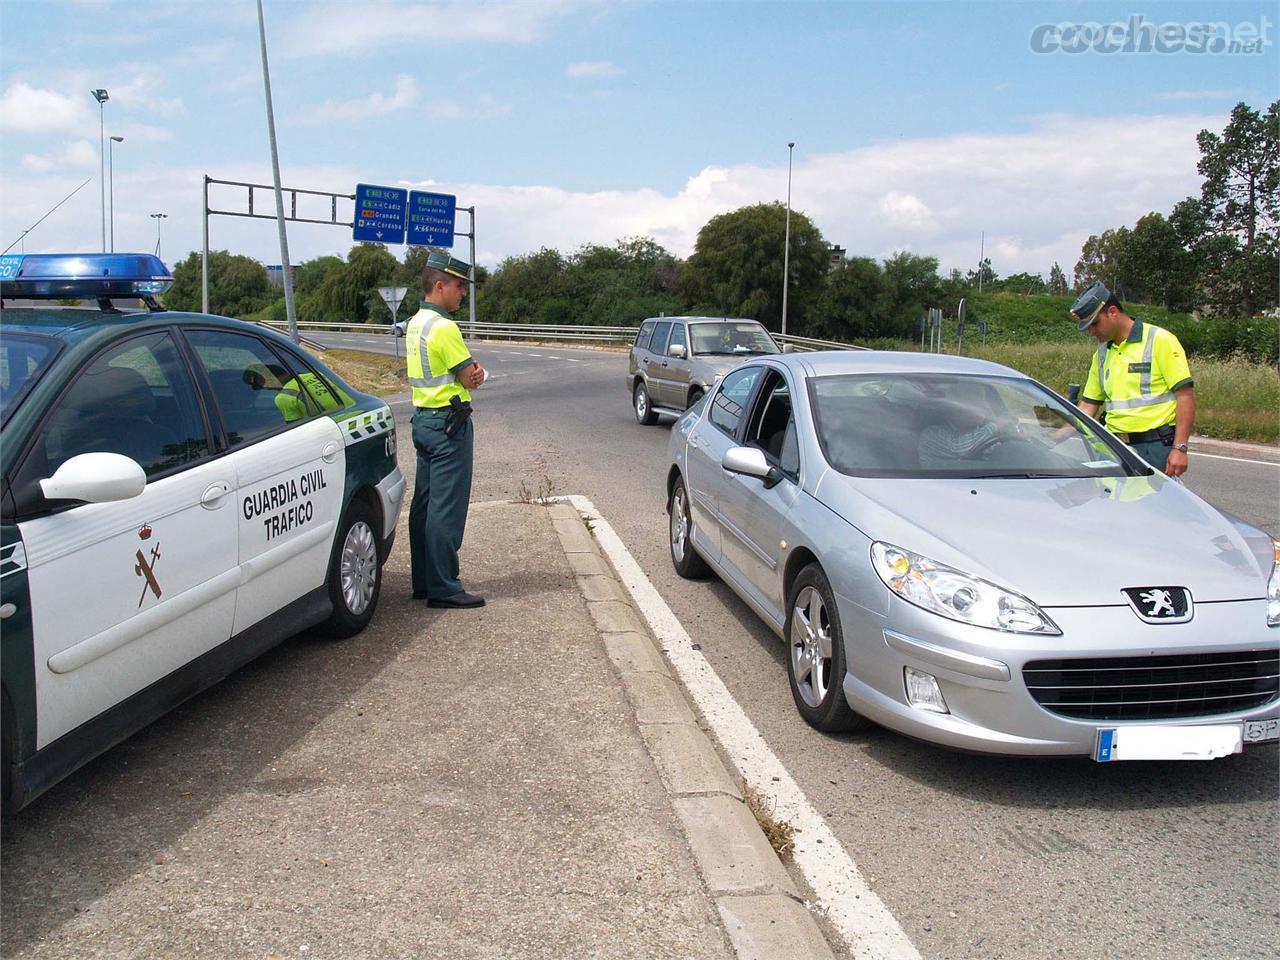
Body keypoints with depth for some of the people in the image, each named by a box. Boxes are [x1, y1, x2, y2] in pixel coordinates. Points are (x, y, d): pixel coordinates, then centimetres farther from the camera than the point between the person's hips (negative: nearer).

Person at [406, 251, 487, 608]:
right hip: (449, 422, -10)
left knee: (425, 504, 14)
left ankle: (424, 582, 22)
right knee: (447, 508, -6)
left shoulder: (416, 323, 14)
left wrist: (470, 370, -6)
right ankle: (443, 588, -2)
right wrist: (476, 372, 6)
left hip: (424, 419, 10)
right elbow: (471, 379, -15)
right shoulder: (444, 327, -17)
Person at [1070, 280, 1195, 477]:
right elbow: (1088, 405, 18)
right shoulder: (1102, 354, 15)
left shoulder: (1160, 340, -5)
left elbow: (1186, 394, -10)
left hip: (1155, 447, -6)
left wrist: (1179, 448, -16)